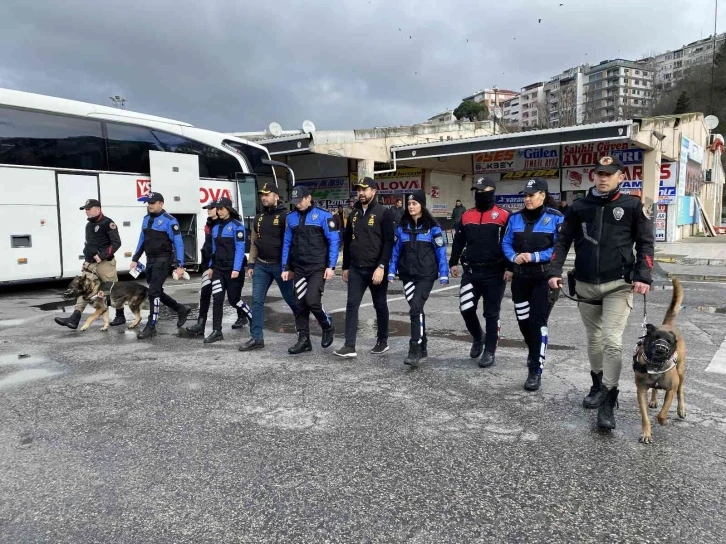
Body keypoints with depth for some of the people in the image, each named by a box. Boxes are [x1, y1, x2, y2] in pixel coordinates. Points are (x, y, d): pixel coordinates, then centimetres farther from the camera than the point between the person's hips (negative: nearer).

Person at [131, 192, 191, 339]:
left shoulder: (169, 221, -11)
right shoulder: (146, 219, 11)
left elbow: (178, 243, -13)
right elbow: (142, 240, 19)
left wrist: (180, 265, -18)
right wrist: (135, 259, 14)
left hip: (163, 260, -8)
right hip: (150, 260, 8)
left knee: (153, 292, -10)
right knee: (157, 291, 13)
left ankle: (151, 326, -3)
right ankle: (181, 309, 31)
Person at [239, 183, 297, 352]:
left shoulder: (285, 216, -8)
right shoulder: (259, 218, 13)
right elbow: (254, 243, 17)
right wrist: (250, 264, 11)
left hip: (279, 265, -6)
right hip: (261, 265, 6)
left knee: (291, 299, 6)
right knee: (256, 301, 2)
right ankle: (257, 338, 8)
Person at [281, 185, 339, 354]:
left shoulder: (323, 215, -6)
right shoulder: (291, 217, 7)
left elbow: (334, 241, -7)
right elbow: (287, 243, 12)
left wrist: (331, 266, -12)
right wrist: (286, 268, 9)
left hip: (318, 268, -5)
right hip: (299, 269, 5)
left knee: (312, 301, -14)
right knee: (300, 304, 6)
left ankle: (328, 327, 13)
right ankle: (303, 340, 17)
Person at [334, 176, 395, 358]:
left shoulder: (383, 213, -7)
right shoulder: (354, 213, 11)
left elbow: (388, 242, -13)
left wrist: (381, 266, -20)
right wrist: (346, 267, 14)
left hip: (376, 269, -5)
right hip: (356, 269, 5)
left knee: (380, 306, 10)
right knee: (351, 306, -2)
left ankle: (382, 342, 25)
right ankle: (349, 346, -1)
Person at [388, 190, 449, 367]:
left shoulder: (432, 227, -3)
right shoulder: (402, 226, 8)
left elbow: (441, 251, -2)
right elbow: (396, 250, 12)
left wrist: (443, 274, -5)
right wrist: (391, 272, 7)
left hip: (426, 275, -4)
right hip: (408, 274, 4)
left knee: (415, 309, -17)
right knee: (417, 309, 10)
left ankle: (414, 351, -14)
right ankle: (422, 347, 24)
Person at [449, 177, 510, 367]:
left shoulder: (503, 216, -5)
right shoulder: (466, 216, 9)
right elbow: (458, 241, 16)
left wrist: (510, 268, -8)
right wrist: (453, 262, 11)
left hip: (494, 273, -4)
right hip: (471, 272, 4)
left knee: (491, 314, 4)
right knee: (466, 309, 1)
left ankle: (489, 351, 15)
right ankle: (478, 337, 30)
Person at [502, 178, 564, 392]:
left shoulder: (555, 218, -7)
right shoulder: (515, 218, 6)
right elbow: (506, 243, 9)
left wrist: (535, 256, -19)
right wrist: (514, 257, -10)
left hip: (544, 278, -5)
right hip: (520, 277, 5)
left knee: (538, 322, -7)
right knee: (523, 321, 14)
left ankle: (536, 371, 1)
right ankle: (535, 352, 45)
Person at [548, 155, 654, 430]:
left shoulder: (632, 206, -1)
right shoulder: (579, 206, 6)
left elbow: (645, 244, 0)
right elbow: (563, 240, 7)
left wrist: (643, 276, -11)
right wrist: (555, 271, -4)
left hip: (618, 285, -3)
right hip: (585, 284, 3)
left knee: (611, 341, -12)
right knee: (593, 338, 15)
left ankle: (607, 404, -5)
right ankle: (598, 385, 35)